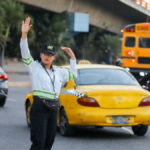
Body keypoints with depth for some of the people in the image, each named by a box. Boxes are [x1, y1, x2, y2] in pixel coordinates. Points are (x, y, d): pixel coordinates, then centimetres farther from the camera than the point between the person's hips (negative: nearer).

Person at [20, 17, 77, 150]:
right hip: (39, 108, -6)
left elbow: (73, 74, 35)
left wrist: (72, 57, 25)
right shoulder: (34, 67, 1)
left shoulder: (58, 72, 18)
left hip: (53, 109, 7)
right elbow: (25, 54, -15)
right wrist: (24, 35, -28)